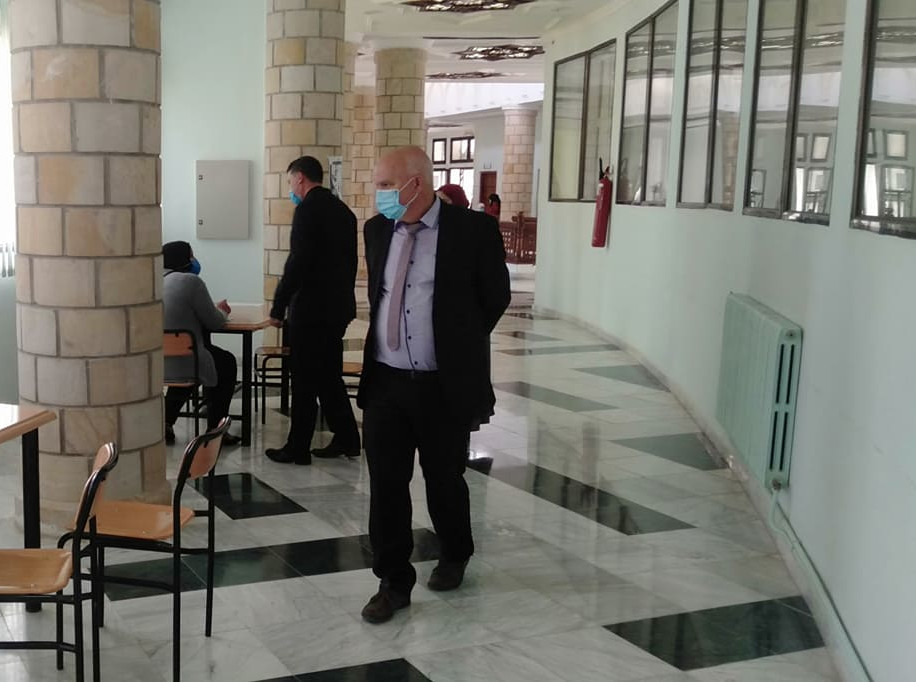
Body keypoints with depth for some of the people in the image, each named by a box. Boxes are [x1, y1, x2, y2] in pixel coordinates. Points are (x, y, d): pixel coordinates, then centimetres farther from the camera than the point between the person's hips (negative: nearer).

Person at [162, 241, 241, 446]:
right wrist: (222, 311, 14)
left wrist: (215, 309, 21)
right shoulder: (191, 281, -14)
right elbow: (214, 323, -8)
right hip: (182, 365, -7)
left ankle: (166, 423, 31)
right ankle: (215, 430, 23)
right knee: (227, 362, 21)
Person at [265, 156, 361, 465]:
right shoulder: (343, 211, 12)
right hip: (337, 306, 8)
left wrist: (278, 307, -14)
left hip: (310, 308, -8)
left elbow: (298, 262, -19)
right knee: (329, 376, 16)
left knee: (305, 381, 0)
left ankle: (297, 448, 8)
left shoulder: (308, 209, -13)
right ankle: (346, 439, 21)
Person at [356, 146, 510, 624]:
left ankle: (455, 556, 39)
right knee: (386, 485, 3)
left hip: (444, 385, -3)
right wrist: (385, 339, 14)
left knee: (443, 479, 13)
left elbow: (495, 297, 2)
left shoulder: (473, 230, -10)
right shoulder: (377, 229, 6)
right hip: (384, 382, 4)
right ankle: (394, 581, 17)